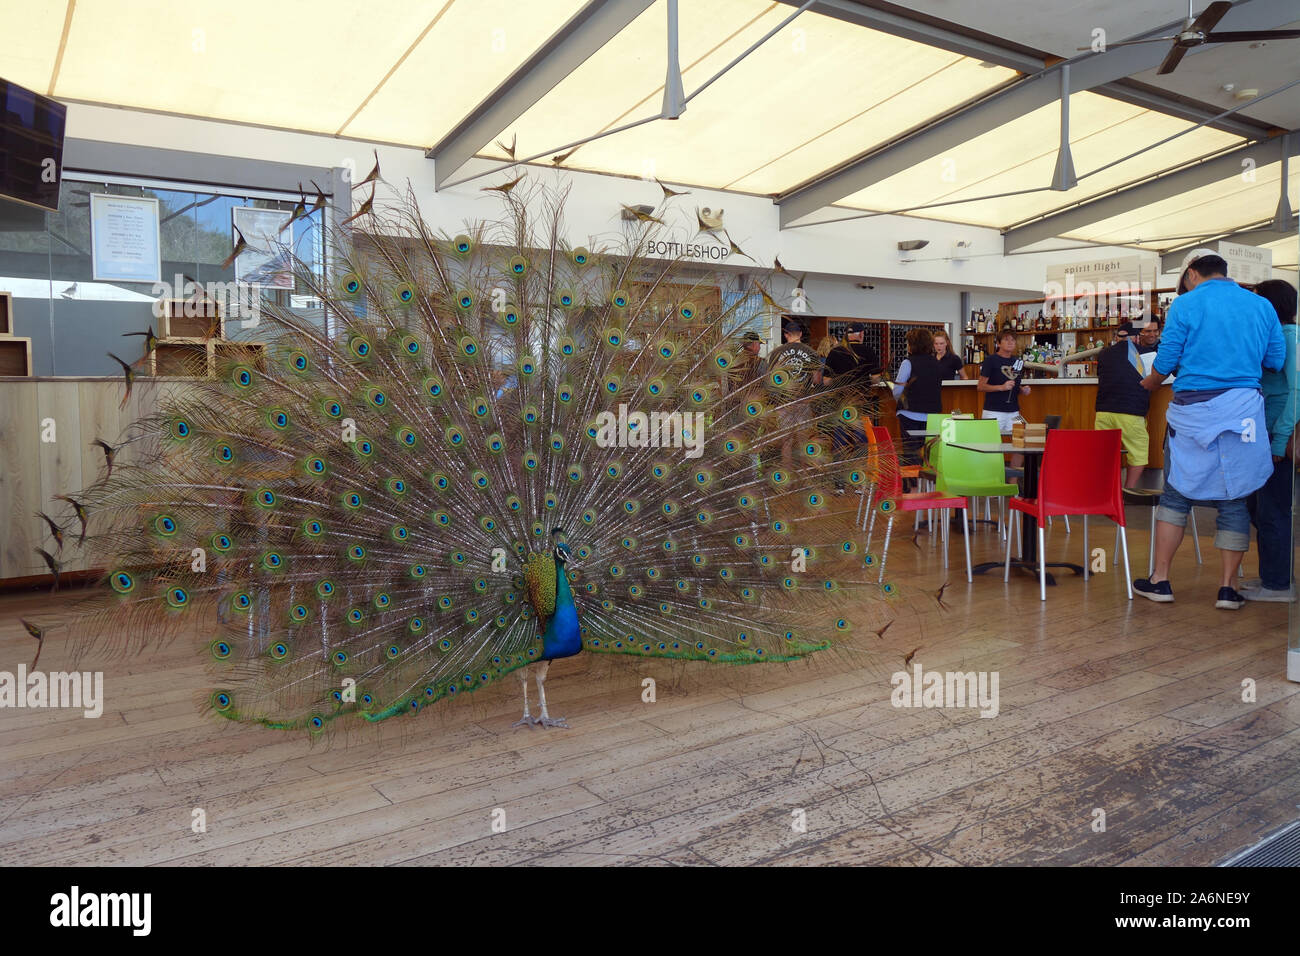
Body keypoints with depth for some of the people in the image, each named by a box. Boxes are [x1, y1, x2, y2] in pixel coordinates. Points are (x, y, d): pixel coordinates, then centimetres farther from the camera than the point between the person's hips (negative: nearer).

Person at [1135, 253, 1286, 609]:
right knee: (1235, 498, 7)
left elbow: (1166, 362, -4)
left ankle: (1160, 580, 9)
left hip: (1193, 409, -2)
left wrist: (1150, 383, 16)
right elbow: (1276, 360, 11)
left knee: (1177, 493, 7)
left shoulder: (1186, 304, -2)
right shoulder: (1262, 306, 9)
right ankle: (1228, 588, 9)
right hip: (1244, 409, 2)